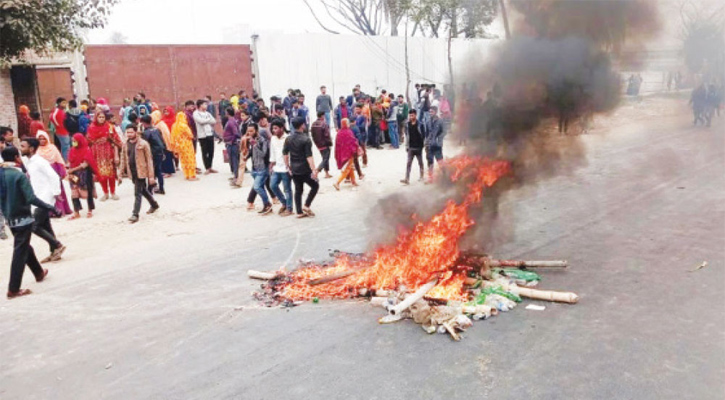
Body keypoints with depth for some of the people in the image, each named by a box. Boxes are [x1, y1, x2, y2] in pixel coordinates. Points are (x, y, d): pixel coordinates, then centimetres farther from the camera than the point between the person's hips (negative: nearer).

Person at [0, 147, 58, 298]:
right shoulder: (19, 175, -18)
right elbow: (31, 198, -25)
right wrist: (50, 207, -21)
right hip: (22, 217, -8)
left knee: (24, 247, 23)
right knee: (20, 252, -2)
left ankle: (39, 273, 41)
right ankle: (13, 289, -1)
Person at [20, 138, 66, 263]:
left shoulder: (40, 162, -15)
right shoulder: (28, 163, 12)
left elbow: (54, 177, -19)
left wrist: (55, 193, -17)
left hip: (45, 199, -9)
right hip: (39, 200, 9)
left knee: (35, 226, -10)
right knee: (45, 226, 11)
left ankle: (58, 245, 0)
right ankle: (54, 252, 18)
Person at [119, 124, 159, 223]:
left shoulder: (143, 144, -9)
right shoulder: (125, 145, 7)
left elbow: (149, 160, -8)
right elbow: (123, 160, 14)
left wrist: (151, 176, -12)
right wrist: (121, 174, 11)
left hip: (141, 172, -6)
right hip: (132, 172, 6)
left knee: (137, 193, -6)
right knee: (143, 190, 20)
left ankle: (135, 214, 0)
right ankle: (154, 204, 40)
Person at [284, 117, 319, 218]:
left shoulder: (289, 139, 5)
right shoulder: (305, 139, -14)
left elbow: (285, 153, 8)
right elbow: (309, 156, -19)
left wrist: (288, 167, 16)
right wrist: (313, 170, -19)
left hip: (294, 169, 6)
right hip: (305, 169, -6)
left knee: (298, 190, 12)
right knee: (315, 186, 10)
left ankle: (299, 212, 13)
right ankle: (306, 205, 2)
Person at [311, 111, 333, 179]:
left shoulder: (313, 124, 2)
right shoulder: (324, 124, -20)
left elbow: (313, 134, 7)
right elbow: (327, 135, -20)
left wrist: (316, 142, 16)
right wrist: (330, 143, -7)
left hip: (318, 144, 8)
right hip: (325, 144, -8)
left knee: (325, 158, 19)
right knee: (325, 159, 1)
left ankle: (327, 173, 25)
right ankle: (316, 172, -12)